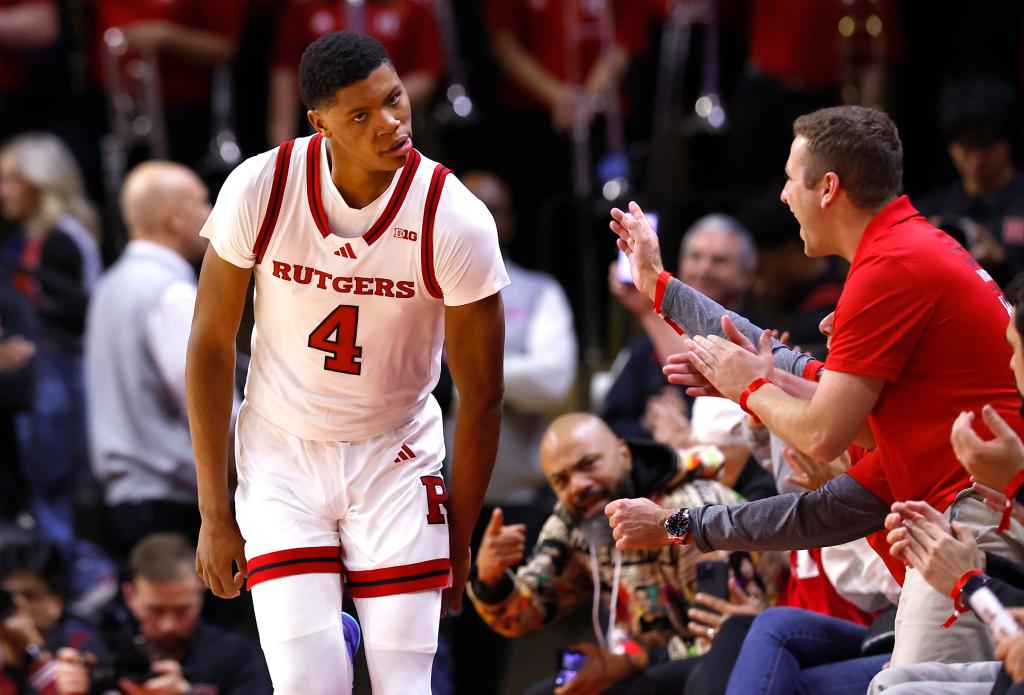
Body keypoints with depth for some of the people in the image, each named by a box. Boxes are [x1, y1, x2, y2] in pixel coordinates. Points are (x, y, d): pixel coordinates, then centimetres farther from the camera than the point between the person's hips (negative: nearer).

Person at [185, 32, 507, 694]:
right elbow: (211, 348, -5)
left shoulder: (456, 221, -18)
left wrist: (458, 541, -2)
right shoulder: (259, 191, -16)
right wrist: (215, 514, -4)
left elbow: (481, 395, -7)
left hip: (396, 460, 0)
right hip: (280, 453, 0)